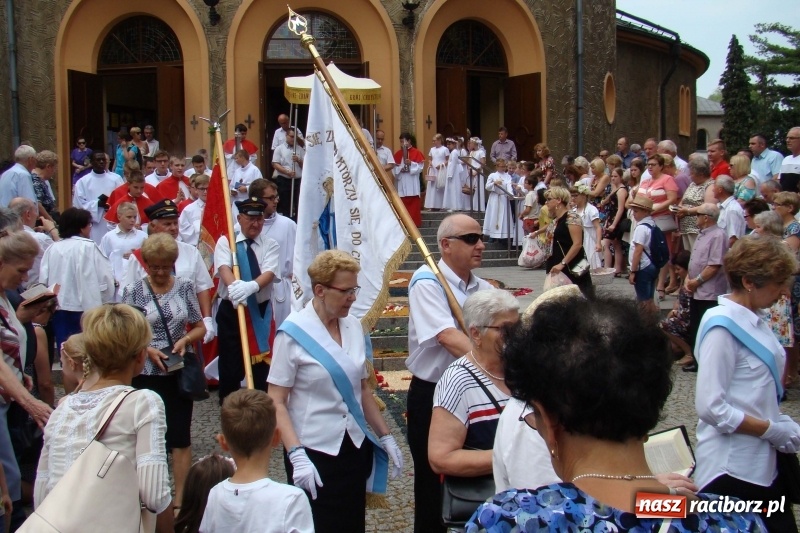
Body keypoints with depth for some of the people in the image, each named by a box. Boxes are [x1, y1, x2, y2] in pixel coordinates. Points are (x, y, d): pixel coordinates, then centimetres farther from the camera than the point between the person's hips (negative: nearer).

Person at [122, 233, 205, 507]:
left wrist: (185, 339, -12)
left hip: (181, 372, 1)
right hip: (146, 373, -1)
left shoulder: (184, 287, 2)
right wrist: (148, 349, -17)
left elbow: (200, 327, 7)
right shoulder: (134, 291, -3)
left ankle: (181, 495, 13)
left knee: (180, 435, 4)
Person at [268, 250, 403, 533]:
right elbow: (276, 403, -12)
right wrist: (296, 455, -21)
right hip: (314, 451, -5)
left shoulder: (353, 326, 4)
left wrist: (385, 436, 12)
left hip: (356, 447, 5)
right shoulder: (294, 333, -13)